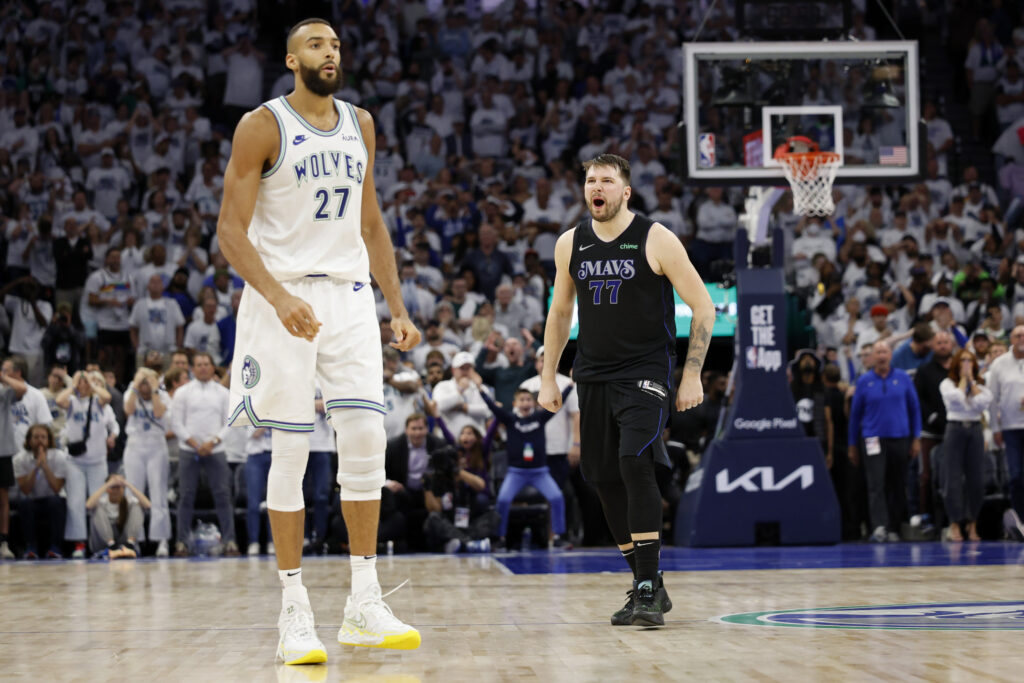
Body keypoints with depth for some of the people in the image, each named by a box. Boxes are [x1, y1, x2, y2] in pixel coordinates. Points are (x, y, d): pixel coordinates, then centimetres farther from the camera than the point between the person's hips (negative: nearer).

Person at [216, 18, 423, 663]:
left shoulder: (360, 124, 12)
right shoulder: (262, 126, -5)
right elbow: (231, 229, -9)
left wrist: (397, 307, 11)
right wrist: (279, 297, -23)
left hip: (350, 294, 5)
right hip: (285, 295, -4)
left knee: (367, 436, -4)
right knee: (291, 449, -4)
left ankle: (365, 605, 3)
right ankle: (294, 611, 3)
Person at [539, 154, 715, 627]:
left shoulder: (656, 240, -9)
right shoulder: (571, 244, 6)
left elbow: (703, 307, -5)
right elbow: (560, 312, 19)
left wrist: (692, 375, -10)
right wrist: (548, 377, 14)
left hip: (645, 374, -5)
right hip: (593, 375, 6)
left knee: (635, 463, -23)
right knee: (605, 479, 4)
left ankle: (649, 589, -19)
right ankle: (646, 587, 18)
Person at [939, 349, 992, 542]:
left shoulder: (980, 384, 13)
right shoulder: (947, 383, 5)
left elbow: (984, 401, -7)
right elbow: (956, 397, -15)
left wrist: (972, 380, 0)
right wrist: (963, 378, -2)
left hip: (975, 430, 3)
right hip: (955, 429, -3)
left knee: (976, 479, 0)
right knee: (953, 479, -5)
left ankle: (972, 524, 10)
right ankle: (954, 525, -1)